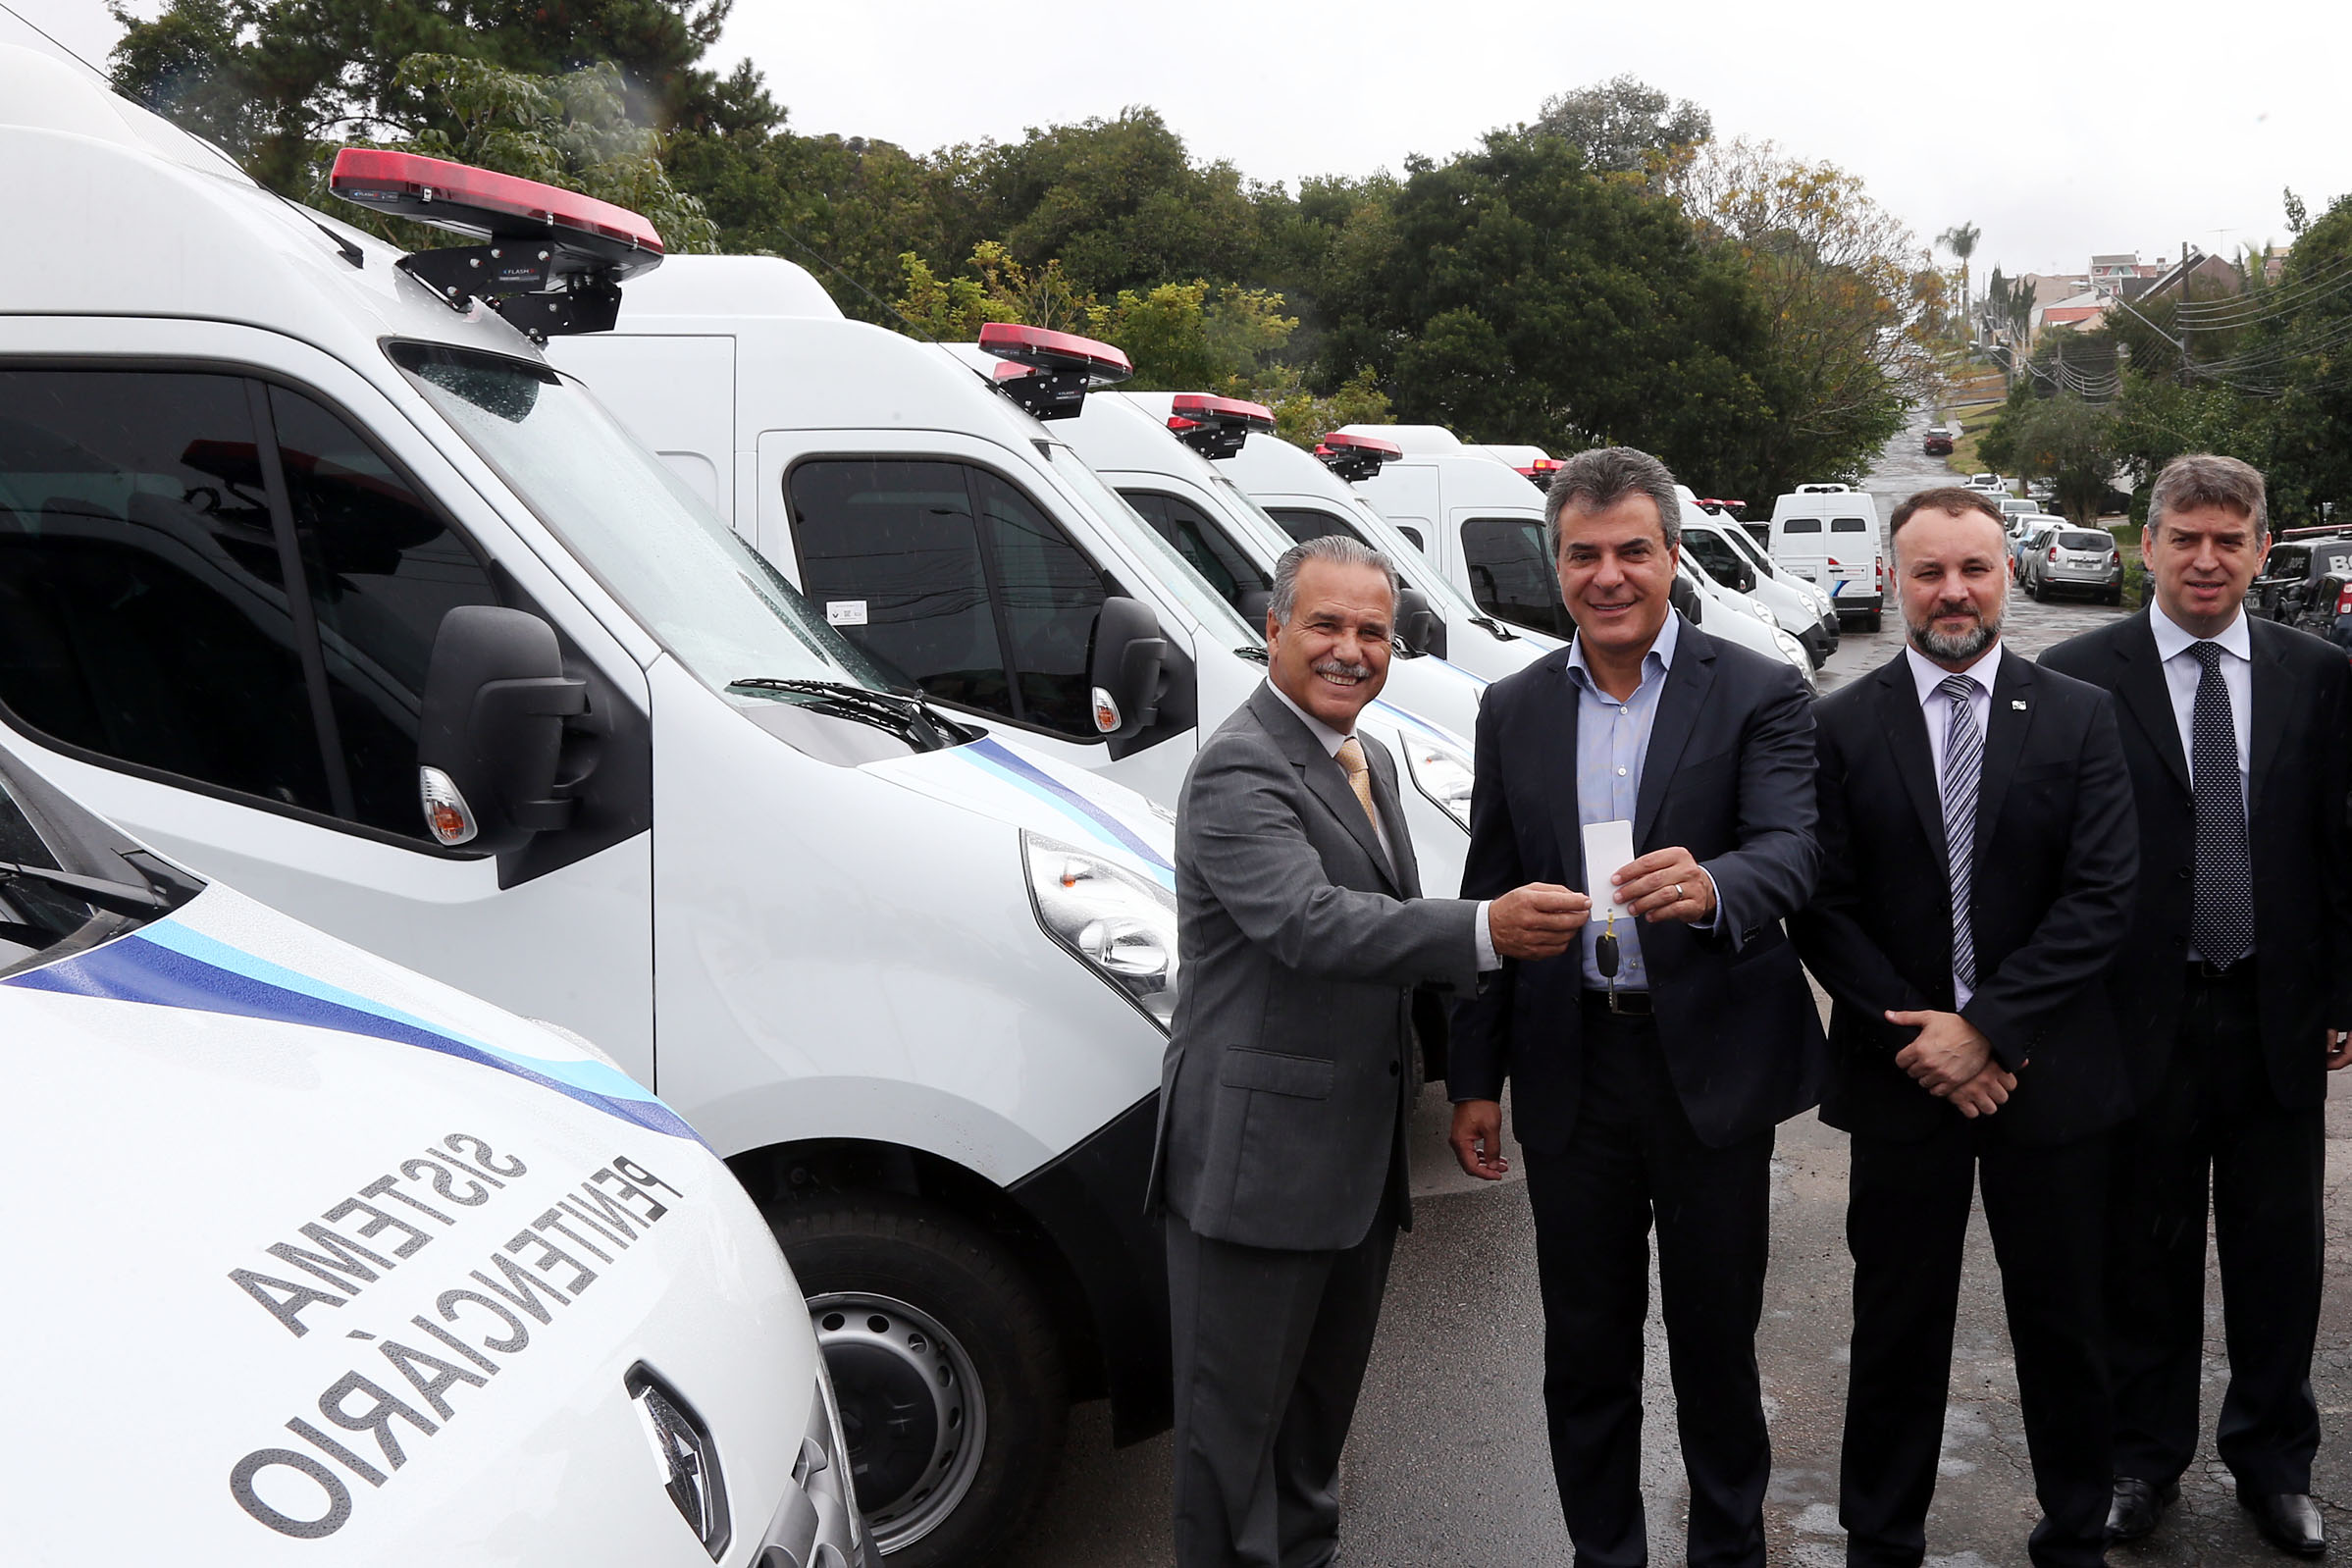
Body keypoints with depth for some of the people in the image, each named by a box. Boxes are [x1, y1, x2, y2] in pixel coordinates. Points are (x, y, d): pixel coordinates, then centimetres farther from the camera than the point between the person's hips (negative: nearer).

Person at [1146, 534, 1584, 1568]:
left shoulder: (1367, 762, 13)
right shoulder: (1240, 770, -17)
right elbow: (1311, 923, -32)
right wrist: (1486, 930, -41)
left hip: (1359, 1151, 9)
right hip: (1259, 1154, -9)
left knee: (1324, 1394, 23)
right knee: (1237, 1413, 4)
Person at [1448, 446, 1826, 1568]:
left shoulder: (1758, 696, -4)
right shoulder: (1514, 711, 6)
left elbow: (1792, 851, -17)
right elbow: (1486, 902, 8)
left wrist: (1711, 886, -41)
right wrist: (1474, 1078, 5)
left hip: (1710, 1066, -2)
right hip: (1570, 1073, 3)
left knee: (1717, 1338, 13)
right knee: (1583, 1348, 13)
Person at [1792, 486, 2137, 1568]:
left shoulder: (2079, 718, 0)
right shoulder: (1841, 727, -1)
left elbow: (2102, 897, -7)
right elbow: (1824, 910, -4)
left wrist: (1983, 1026, -15)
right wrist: (1913, 1039, -12)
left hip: (2047, 1075, 1)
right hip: (1901, 1075, 0)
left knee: (2062, 1324, 13)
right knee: (1897, 1326, 11)